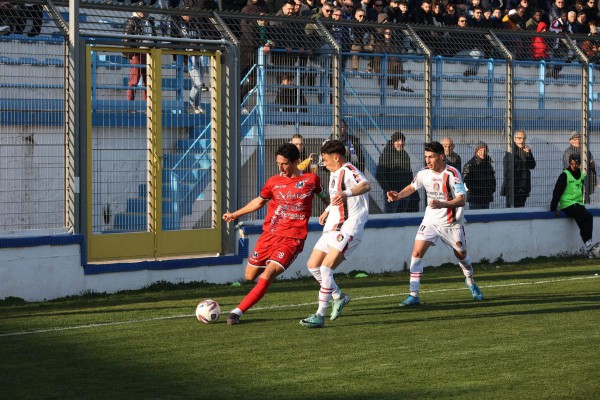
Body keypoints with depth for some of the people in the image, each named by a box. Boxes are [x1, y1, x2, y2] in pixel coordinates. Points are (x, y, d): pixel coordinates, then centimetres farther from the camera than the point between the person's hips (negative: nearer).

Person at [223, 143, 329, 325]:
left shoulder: (311, 180, 0)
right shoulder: (273, 182, 6)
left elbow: (324, 197, 20)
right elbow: (259, 201, 23)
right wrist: (235, 214, 19)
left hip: (292, 238, -4)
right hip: (269, 234, 4)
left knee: (267, 276, -21)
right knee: (250, 276, 8)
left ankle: (238, 311, -16)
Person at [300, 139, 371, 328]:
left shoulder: (348, 171, -14)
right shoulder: (334, 173, 17)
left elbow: (366, 185, -35)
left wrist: (347, 193, -51)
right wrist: (327, 211, 26)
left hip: (348, 230, -10)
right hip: (332, 228, 10)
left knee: (326, 268, -19)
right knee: (313, 265, 11)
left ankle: (320, 315, -17)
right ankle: (339, 297, 29)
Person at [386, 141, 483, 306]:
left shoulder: (452, 173, -20)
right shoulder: (424, 173, -6)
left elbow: (461, 200, -28)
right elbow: (412, 187, 13)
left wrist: (442, 204, -43)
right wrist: (398, 195, -6)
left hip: (451, 222, -3)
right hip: (431, 220, 3)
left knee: (461, 255, 12)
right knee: (417, 252, -13)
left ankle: (470, 281, 45)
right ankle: (413, 295, -11)